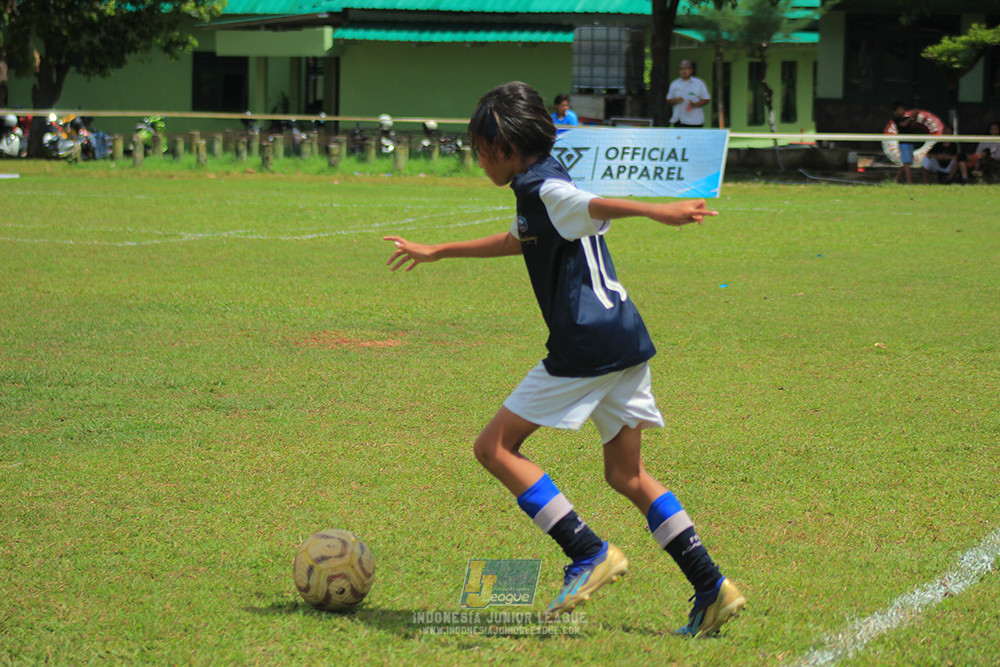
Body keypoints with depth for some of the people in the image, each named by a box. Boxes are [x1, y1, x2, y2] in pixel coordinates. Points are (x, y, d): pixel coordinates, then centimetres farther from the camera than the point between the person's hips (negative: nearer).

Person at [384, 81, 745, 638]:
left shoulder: (540, 186, -7)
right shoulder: (542, 187, 22)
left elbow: (594, 207, -28)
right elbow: (515, 242, 41)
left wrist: (657, 211, -46)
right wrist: (437, 252, 51)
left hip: (588, 344, -9)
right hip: (626, 339, 10)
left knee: (495, 446, 1)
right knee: (626, 475, 12)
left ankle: (591, 554, -8)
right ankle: (712, 588, 3)